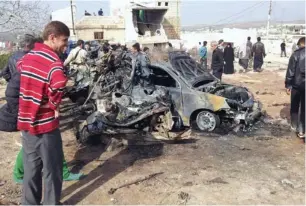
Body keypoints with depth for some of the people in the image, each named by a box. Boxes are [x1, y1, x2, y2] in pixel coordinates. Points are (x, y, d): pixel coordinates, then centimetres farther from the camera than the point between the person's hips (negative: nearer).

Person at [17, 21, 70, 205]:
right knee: (52, 169, 10)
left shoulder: (28, 56, 7)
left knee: (31, 167, 19)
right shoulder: (53, 60, -18)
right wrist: (55, 104, -20)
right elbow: (58, 84, -39)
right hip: (45, 123, -7)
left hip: (26, 121, 8)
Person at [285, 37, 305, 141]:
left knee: (294, 106, 15)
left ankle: (294, 126, 26)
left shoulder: (296, 54, -7)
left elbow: (290, 71, -8)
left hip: (297, 85, -1)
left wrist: (288, 85, -2)